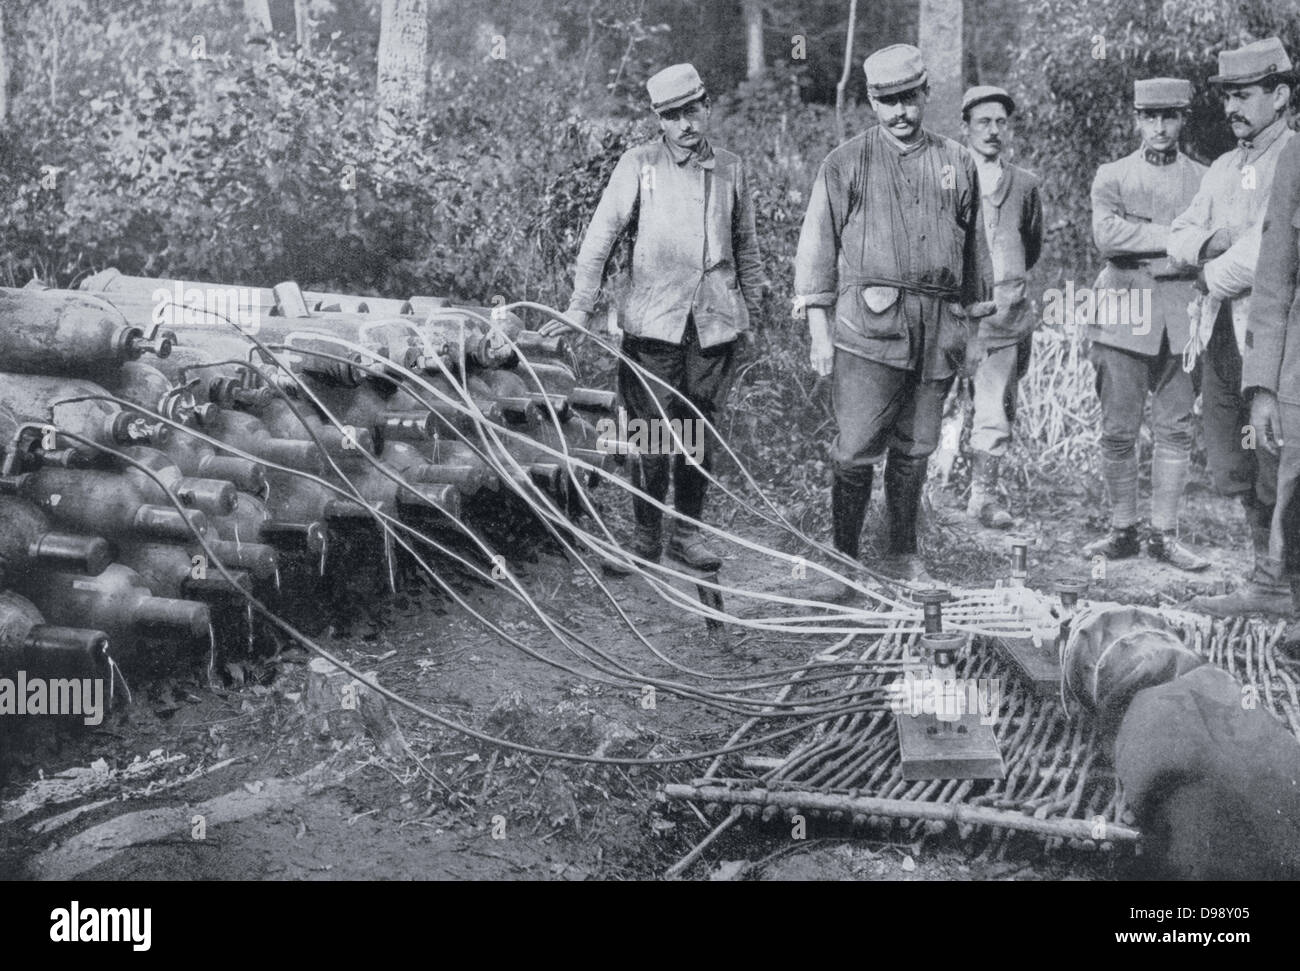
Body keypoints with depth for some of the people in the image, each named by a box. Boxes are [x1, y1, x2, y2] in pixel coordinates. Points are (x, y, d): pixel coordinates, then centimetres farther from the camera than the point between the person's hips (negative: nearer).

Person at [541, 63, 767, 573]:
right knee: (651, 434, -1)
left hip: (715, 321, 3)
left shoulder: (731, 169, 10)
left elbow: (745, 243, 21)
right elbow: (602, 234, -4)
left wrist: (754, 302, 21)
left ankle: (687, 531, 20)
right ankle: (646, 536, 12)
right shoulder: (639, 164, -1)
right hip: (653, 321, -3)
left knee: (699, 433, 8)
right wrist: (580, 306, -10)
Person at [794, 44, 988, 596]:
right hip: (870, 326, -3)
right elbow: (817, 247, 2)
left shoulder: (956, 164, 13)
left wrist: (964, 319, 18)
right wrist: (819, 331, -3)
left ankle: (903, 557, 21)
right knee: (856, 451, -6)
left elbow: (970, 244, 20)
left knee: (915, 448, 10)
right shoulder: (847, 164, 3)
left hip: (938, 330, 3)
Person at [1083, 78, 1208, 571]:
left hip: (1182, 320, 1)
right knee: (1118, 431, 0)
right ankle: (1123, 530, 10)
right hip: (1123, 314, -1)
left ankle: (1164, 534, 9)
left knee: (1175, 430, 2)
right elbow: (1106, 234, -10)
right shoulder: (1111, 176, 8)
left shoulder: (1205, 180, 12)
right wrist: (1176, 237, -12)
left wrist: (1139, 239, -11)